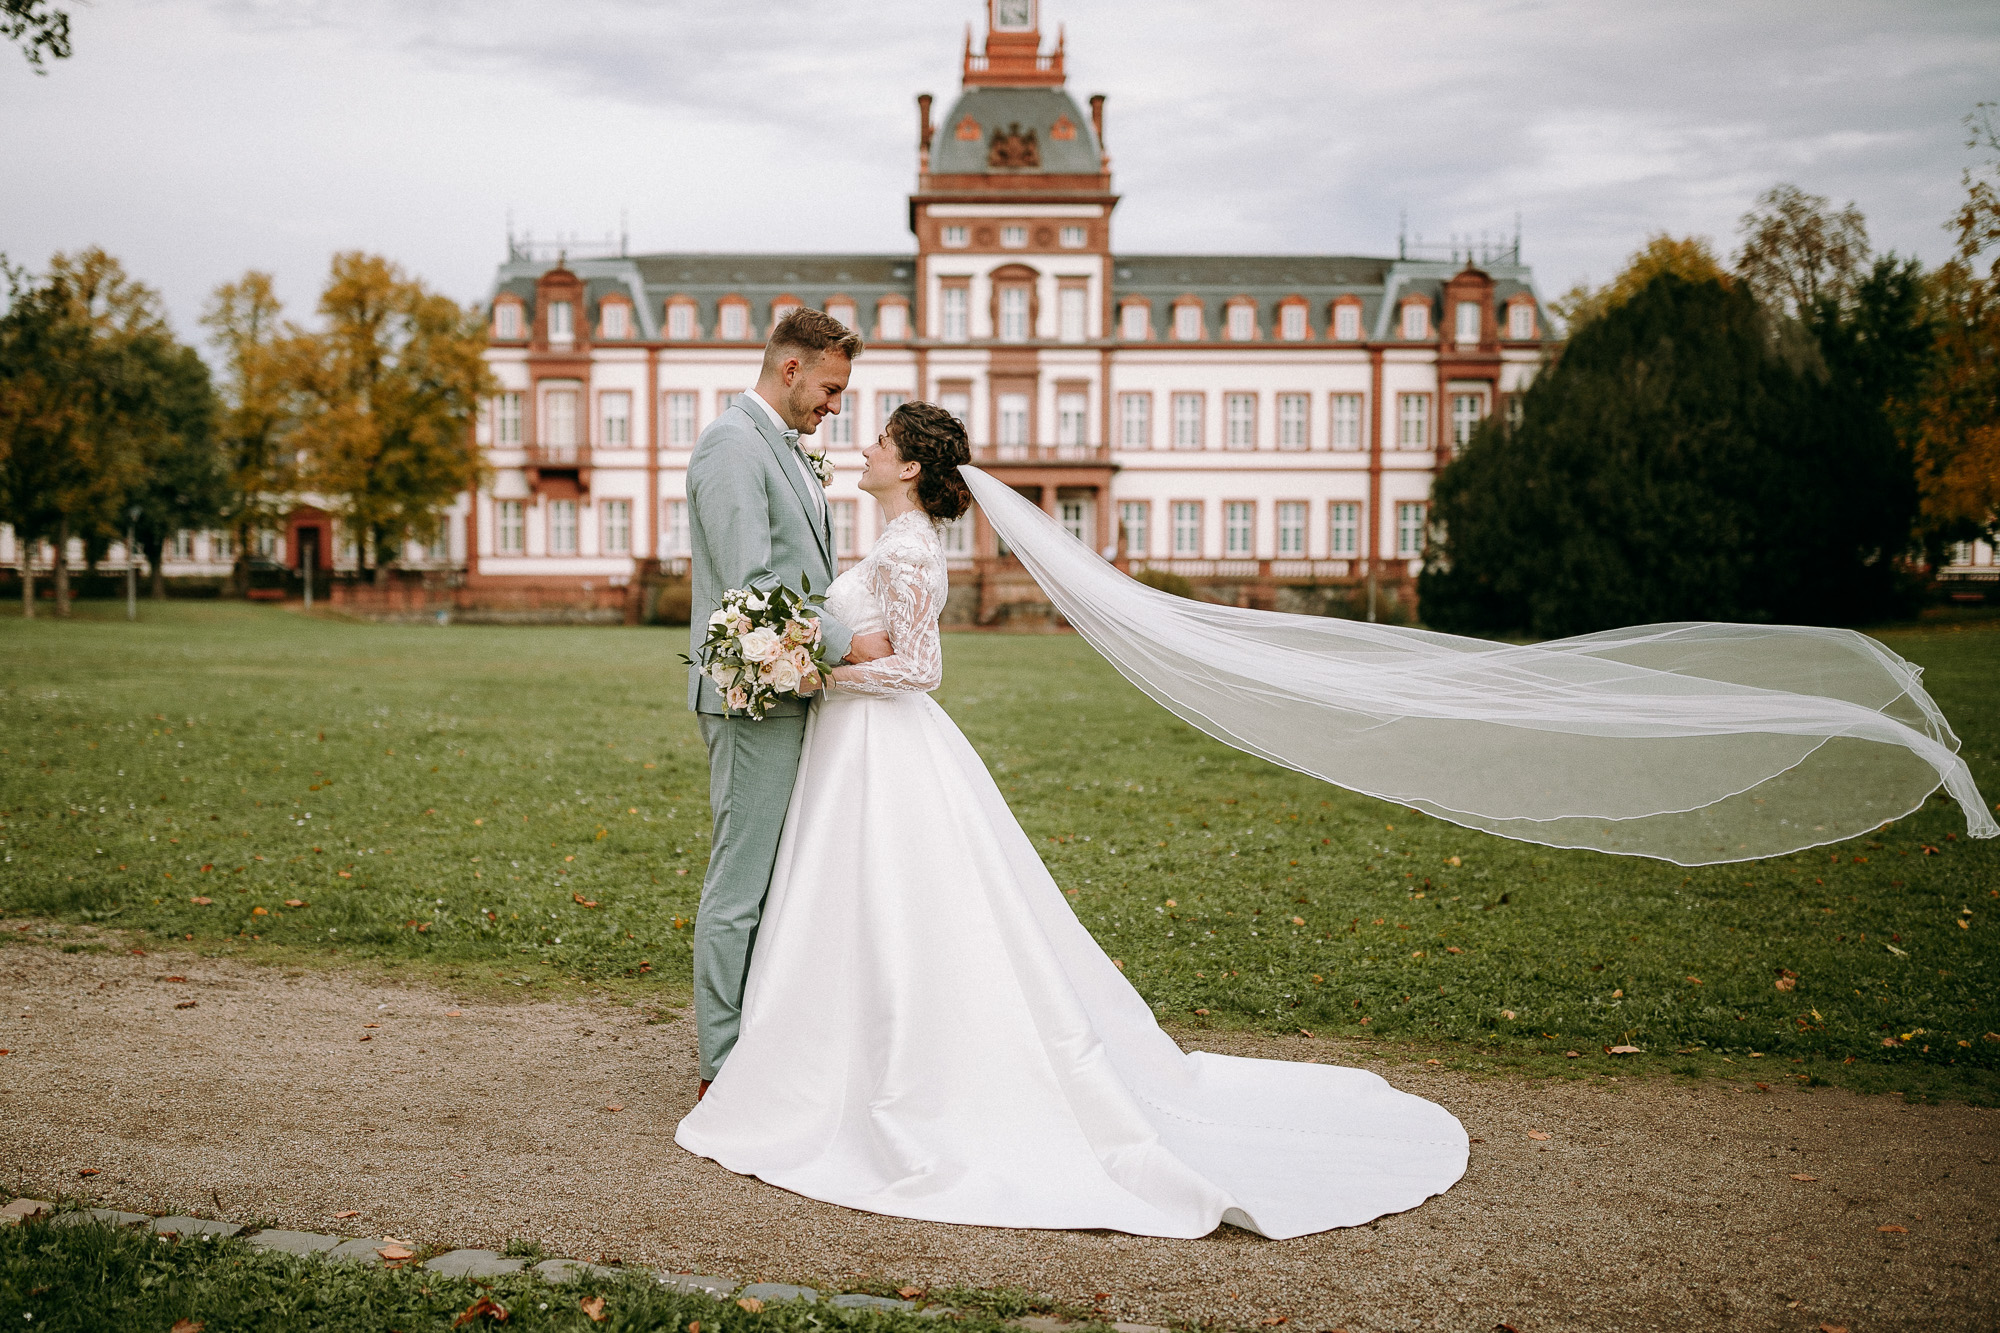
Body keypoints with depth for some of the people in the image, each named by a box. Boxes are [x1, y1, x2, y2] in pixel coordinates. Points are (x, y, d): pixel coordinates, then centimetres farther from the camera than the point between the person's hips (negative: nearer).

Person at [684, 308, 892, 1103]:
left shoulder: (784, 447, 19)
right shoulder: (733, 444, -12)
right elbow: (749, 585, -20)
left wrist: (861, 635, 15)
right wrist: (847, 643, -16)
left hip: (791, 690, 10)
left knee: (775, 877, 14)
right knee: (741, 881, -3)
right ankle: (725, 1065, 6)